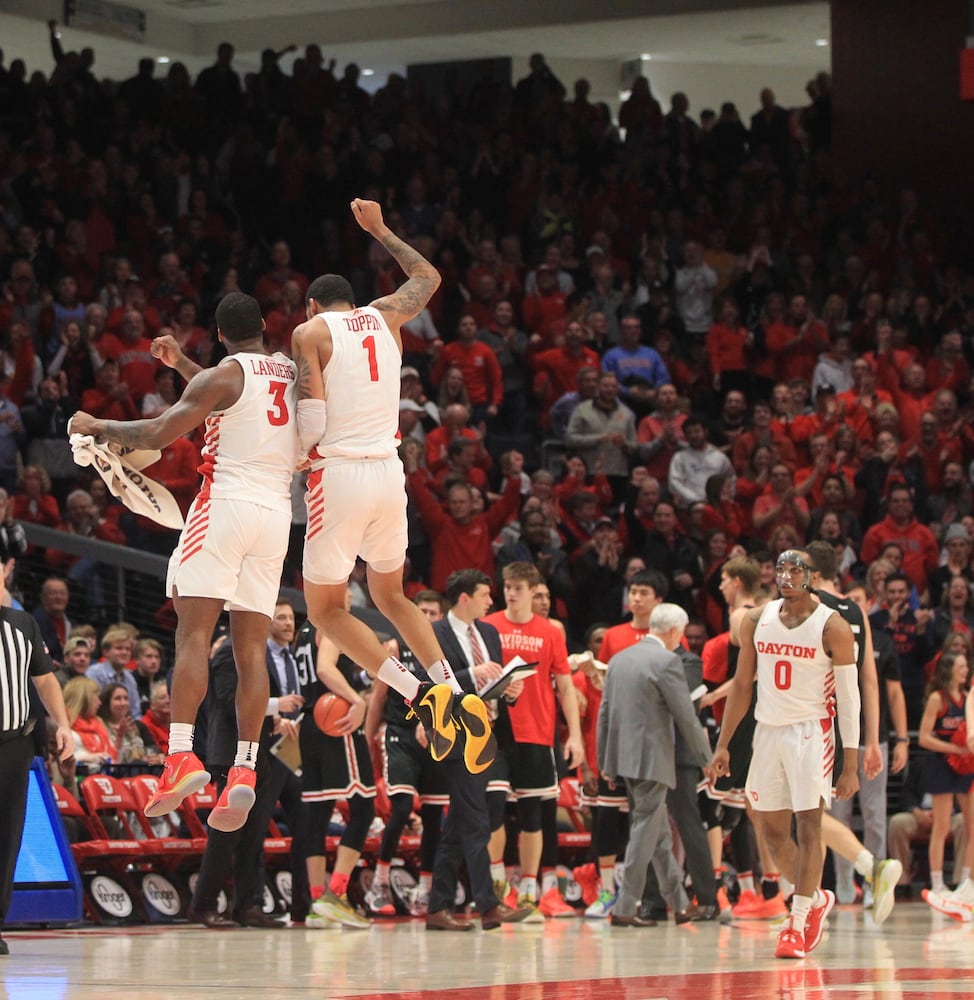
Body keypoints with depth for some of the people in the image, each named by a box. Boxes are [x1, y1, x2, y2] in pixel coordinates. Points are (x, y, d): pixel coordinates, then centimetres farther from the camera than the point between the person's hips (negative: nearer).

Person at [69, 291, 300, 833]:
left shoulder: (224, 376, -4)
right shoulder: (292, 371, 16)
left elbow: (158, 433, -10)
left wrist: (98, 426, 5)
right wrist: (183, 364, 35)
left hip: (226, 503, -6)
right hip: (277, 511, 6)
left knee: (193, 632, -9)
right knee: (252, 646, 4)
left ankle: (182, 756, -23)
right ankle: (246, 770, -6)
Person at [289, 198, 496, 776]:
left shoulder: (310, 333, -3)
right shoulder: (385, 316, 12)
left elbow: (311, 421, -14)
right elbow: (428, 275, 34)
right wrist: (379, 230, 43)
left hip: (340, 474, -5)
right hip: (390, 473, 6)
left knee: (326, 609, 6)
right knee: (391, 595, 23)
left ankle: (421, 695, -13)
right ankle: (459, 697, 3)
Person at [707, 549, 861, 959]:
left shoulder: (832, 627, -9)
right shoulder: (757, 621, 4)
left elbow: (849, 697, -8)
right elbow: (741, 686, 12)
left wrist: (851, 765, -13)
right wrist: (722, 745, 9)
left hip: (810, 732, -5)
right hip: (768, 730, 5)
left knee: (808, 826, -10)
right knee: (773, 831, 9)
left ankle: (797, 923, -5)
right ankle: (816, 899, 30)